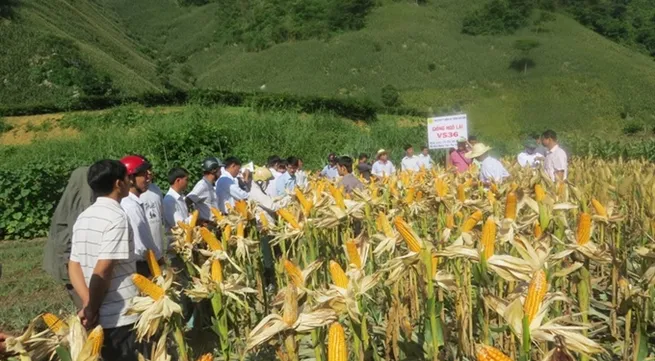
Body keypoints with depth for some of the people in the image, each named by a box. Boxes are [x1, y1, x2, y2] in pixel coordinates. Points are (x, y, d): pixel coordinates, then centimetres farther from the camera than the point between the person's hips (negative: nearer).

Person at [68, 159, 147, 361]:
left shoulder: (83, 218, 8)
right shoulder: (117, 217, -17)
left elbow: (74, 267, 5)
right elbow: (102, 272, -21)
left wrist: (88, 305, -3)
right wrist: (92, 311, -9)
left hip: (100, 318, 8)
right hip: (123, 318, -8)